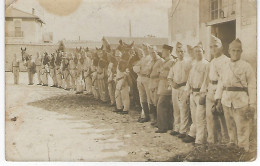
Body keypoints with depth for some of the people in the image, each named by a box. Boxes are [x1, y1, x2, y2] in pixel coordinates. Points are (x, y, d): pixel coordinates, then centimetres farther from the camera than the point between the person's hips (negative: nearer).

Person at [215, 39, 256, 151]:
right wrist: (218, 100, 9)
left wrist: (252, 106, -9)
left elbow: (252, 86, -3)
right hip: (226, 102, 4)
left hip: (241, 102, -4)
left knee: (242, 130, -1)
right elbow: (220, 83, 16)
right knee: (231, 128, 12)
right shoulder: (224, 67, 12)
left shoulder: (246, 67, -2)